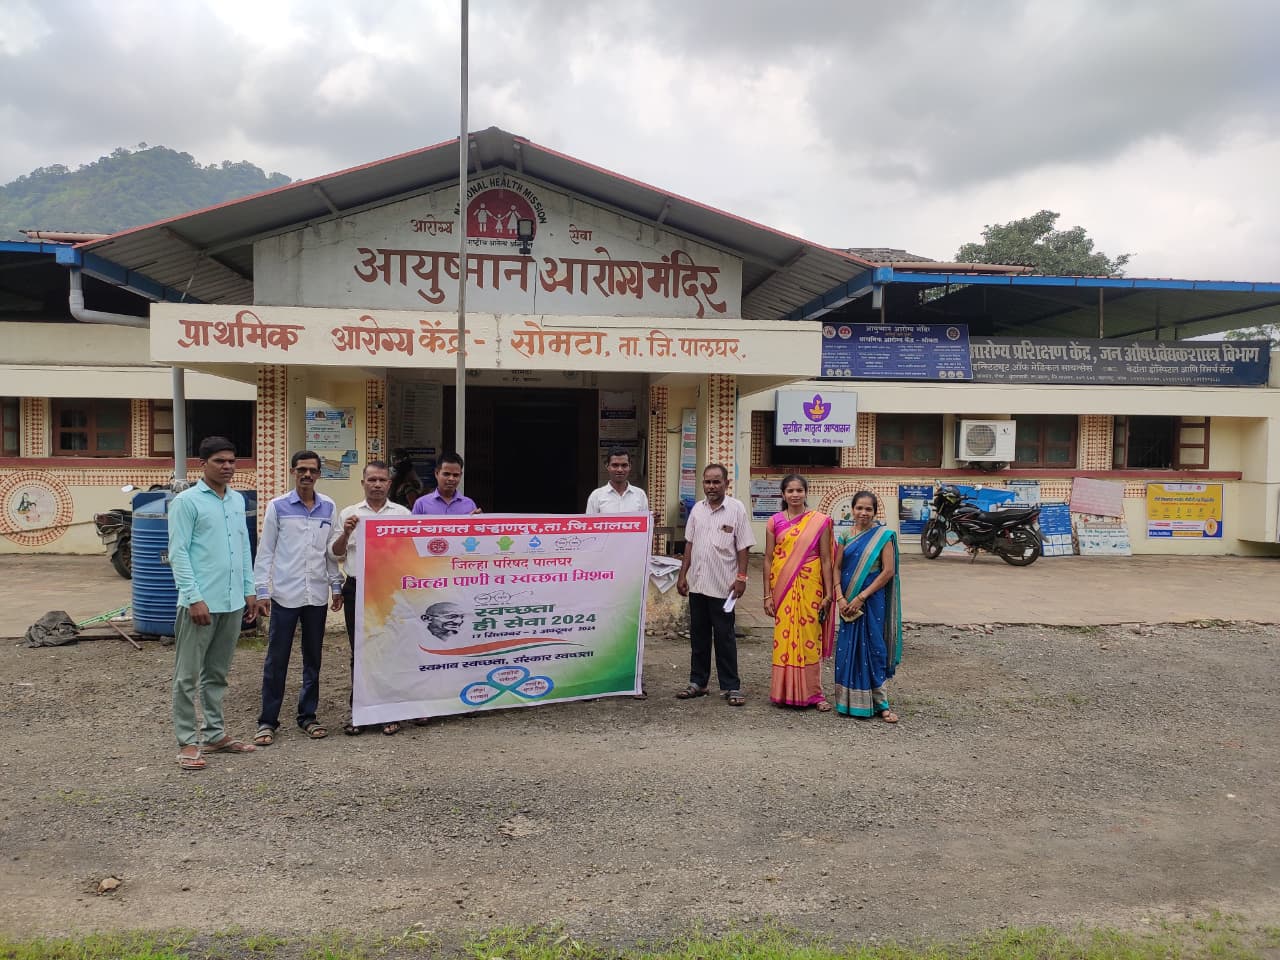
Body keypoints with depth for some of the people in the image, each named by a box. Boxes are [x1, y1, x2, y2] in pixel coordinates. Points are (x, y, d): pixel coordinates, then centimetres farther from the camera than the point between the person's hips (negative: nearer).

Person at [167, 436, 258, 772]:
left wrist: (249, 590, 12)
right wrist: (194, 598, -16)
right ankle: (187, 742, 9)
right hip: (200, 602, -6)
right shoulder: (186, 501, -7)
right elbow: (178, 553, -11)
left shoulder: (238, 500, 12)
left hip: (232, 602, 6)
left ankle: (214, 734, 24)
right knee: (188, 676, 2)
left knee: (217, 673, 15)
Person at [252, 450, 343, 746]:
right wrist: (262, 591, -5)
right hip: (285, 594, -3)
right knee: (276, 660, 3)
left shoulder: (329, 508, 6)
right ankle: (268, 720, 13)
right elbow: (265, 552, -1)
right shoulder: (278, 506, -2)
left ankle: (308, 716, 23)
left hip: (318, 595, 3)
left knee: (313, 659, 11)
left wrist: (336, 586, 9)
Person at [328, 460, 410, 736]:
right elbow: (335, 554, 7)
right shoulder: (348, 514, 8)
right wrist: (345, 533, -9)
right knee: (359, 652, 7)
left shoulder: (402, 513, 6)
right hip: (358, 589, 1)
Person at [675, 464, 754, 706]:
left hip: (723, 586, -5)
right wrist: (683, 574, 8)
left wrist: (741, 578, -11)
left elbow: (743, 547, -5)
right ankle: (698, 682, 22)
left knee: (724, 637, 1)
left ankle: (731, 686, 9)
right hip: (697, 583, 5)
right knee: (698, 635, 12)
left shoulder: (736, 509, -5)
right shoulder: (697, 509, 8)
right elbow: (689, 544, 13)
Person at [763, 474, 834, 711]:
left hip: (809, 587, -1)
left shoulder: (820, 521, 1)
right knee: (783, 637, 4)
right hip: (782, 587, 1)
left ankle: (812, 693, 12)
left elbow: (826, 559, 2)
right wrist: (767, 595, 1)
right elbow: (768, 559, 5)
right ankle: (785, 691, 15)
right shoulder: (774, 522, 4)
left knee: (810, 637, 1)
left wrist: (828, 594, -1)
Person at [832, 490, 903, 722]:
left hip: (872, 599, -3)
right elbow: (837, 568, 7)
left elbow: (888, 571, -9)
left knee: (872, 647, 0)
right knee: (848, 648, 7)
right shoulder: (845, 536, 7)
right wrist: (840, 598, -7)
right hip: (848, 601, 4)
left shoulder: (883, 536, -4)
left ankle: (880, 703, 9)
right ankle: (849, 701, 17)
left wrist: (861, 597, -13)